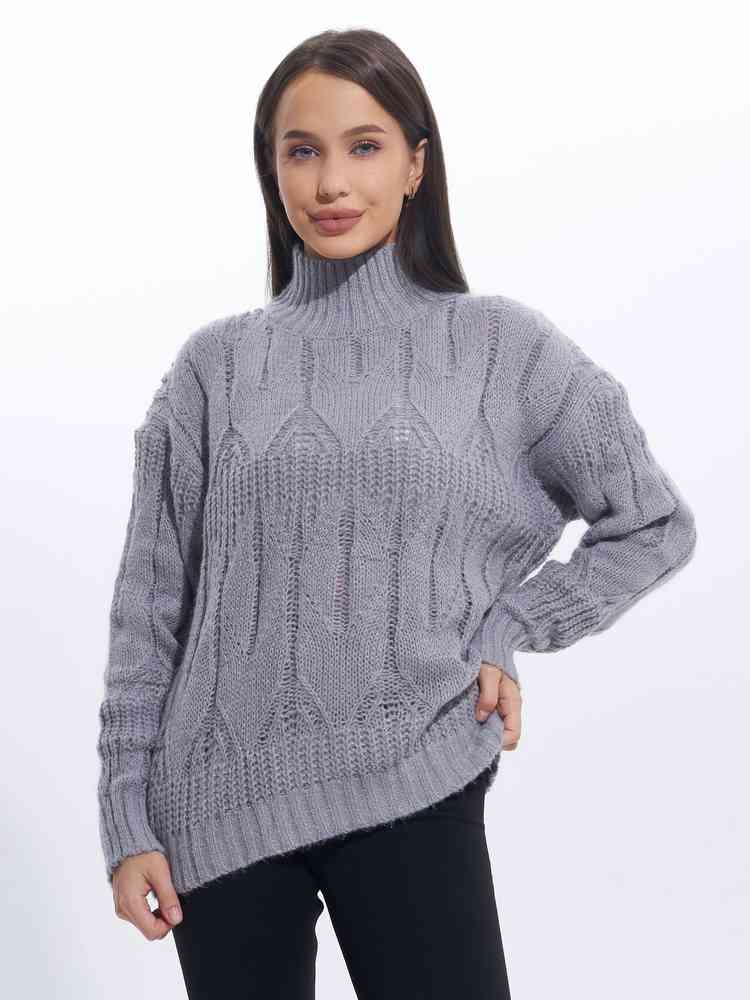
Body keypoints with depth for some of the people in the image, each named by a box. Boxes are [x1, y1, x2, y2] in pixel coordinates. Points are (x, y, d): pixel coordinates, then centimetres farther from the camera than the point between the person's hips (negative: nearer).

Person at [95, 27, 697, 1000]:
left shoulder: (502, 346, 1)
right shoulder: (216, 363, 4)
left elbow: (655, 523, 8)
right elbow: (151, 601, 5)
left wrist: (506, 631, -1)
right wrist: (128, 818, 2)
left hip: (411, 787, -1)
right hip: (220, 797, 2)